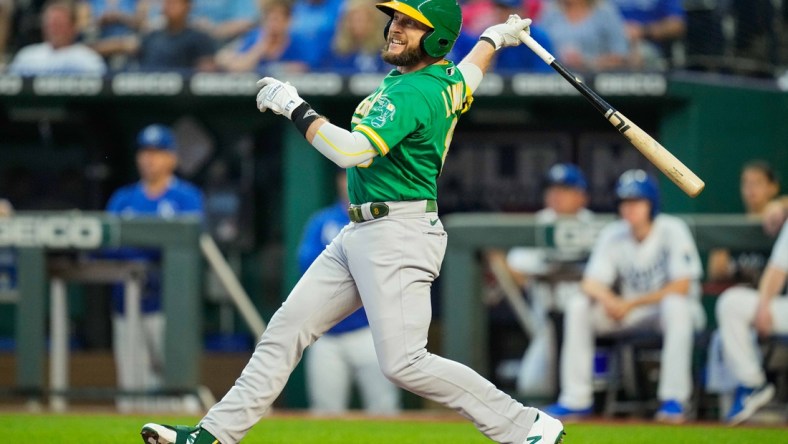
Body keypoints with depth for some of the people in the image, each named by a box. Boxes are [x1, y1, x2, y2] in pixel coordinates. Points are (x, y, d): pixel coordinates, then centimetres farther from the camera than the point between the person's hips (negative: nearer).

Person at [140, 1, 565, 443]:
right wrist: (495, 37, 55)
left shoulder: (413, 93, -18)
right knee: (286, 329, 8)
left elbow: (352, 151, -29)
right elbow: (471, 71, 35)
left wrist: (294, 106, -21)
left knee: (405, 364, -15)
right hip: (359, 236, 10)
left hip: (397, 236, -10)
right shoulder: (450, 81, 11)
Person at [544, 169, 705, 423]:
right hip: (628, 314, 5)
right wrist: (606, 297, -30)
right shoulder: (613, 235, 0)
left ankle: (674, 399, -38)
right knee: (577, 307, -15)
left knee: (675, 305, -39)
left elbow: (681, 286, -20)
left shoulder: (672, 231, -13)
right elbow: (591, 283, -4)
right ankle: (577, 399, -14)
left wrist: (633, 304, -23)